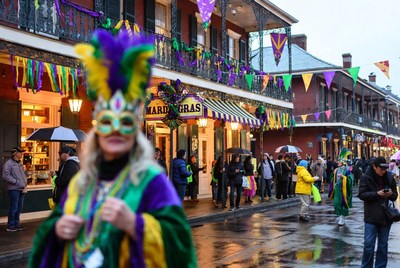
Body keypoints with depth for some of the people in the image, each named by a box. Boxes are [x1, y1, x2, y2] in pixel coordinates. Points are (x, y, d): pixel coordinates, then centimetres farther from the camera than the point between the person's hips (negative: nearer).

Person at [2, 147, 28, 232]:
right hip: (14, 189, -8)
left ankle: (16, 223, 22)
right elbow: (6, 176, -15)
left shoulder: (20, 163, 16)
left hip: (22, 189, 8)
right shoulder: (8, 163, -8)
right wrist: (17, 182, -17)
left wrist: (25, 181, 5)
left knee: (19, 207, 12)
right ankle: (10, 225, 6)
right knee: (14, 207, -4)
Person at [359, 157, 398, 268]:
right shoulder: (366, 177, -6)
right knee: (369, 244, -2)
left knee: (383, 245, 12)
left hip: (386, 216, 3)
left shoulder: (389, 177, 4)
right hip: (371, 216, -3)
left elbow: (395, 195, 11)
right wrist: (377, 194, -20)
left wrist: (391, 194, -13)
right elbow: (361, 194, -9)